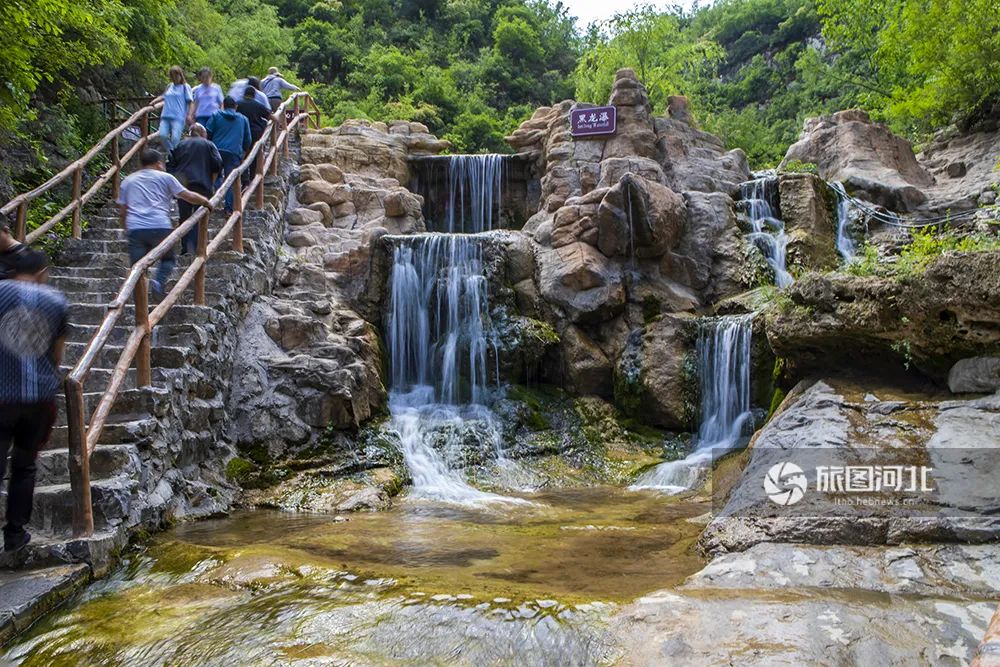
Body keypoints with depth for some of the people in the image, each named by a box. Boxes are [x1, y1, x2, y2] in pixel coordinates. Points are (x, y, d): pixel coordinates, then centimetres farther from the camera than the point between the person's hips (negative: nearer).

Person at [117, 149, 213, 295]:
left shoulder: (127, 181, 23)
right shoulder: (165, 177, 13)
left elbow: (123, 211, 19)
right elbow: (189, 196, 8)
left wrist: (127, 228, 30)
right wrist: (206, 202, 24)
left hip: (135, 229, 2)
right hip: (160, 227, -2)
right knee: (167, 258, 17)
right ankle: (160, 282, -10)